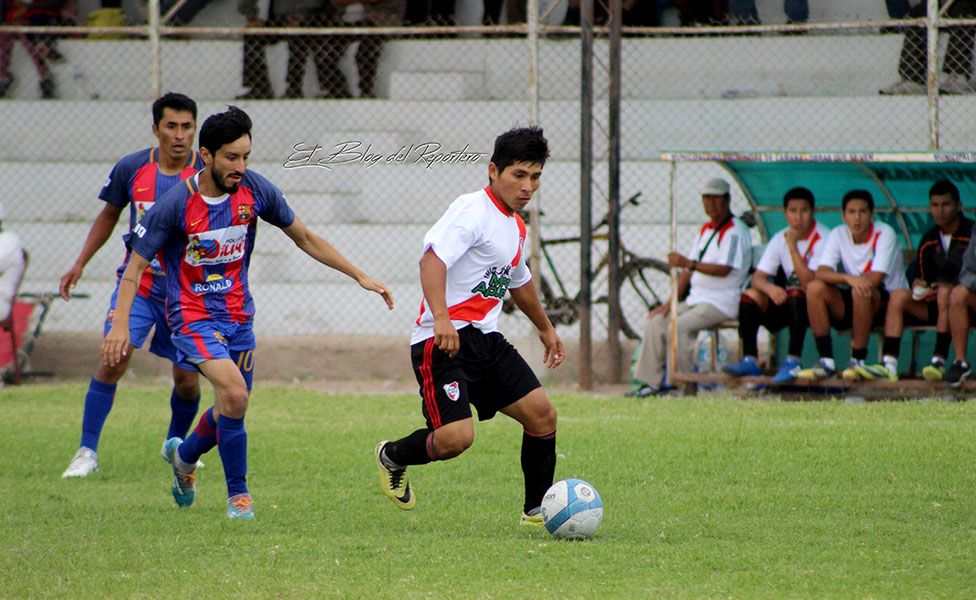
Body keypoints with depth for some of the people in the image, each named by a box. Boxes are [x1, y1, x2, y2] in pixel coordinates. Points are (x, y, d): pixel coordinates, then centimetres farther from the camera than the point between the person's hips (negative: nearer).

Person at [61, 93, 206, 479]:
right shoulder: (131, 169, -4)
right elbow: (109, 215, 13)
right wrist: (80, 264, 9)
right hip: (137, 283, 0)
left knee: (187, 381, 2)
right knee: (113, 360, -16)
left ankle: (176, 444, 31)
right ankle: (87, 453, -9)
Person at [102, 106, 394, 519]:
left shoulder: (255, 191, -7)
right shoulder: (176, 205, -18)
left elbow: (304, 238, 7)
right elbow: (136, 264, -10)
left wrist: (359, 276, 4)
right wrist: (120, 324, -21)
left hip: (238, 314, 5)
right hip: (193, 315, -5)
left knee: (232, 406, 12)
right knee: (234, 393, -24)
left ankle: (184, 455, 44)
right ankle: (238, 493, -9)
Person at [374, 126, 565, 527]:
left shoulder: (516, 226, 17)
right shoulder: (473, 211, -12)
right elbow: (432, 259, -27)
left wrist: (545, 328, 50)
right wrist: (441, 319, -39)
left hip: (486, 340, 9)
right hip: (444, 341, -9)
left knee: (541, 414, -2)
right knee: (456, 437, -20)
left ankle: (537, 509, 13)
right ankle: (392, 457, 12)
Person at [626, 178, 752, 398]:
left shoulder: (734, 231, -10)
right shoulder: (705, 230, 19)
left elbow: (724, 270, -23)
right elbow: (688, 271, 18)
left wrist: (688, 263, -32)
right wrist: (672, 302, 9)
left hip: (722, 303, -9)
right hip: (695, 300, 9)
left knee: (678, 326, -28)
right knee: (655, 323, -3)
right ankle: (651, 381, -4)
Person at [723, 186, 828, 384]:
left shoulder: (823, 239, -15)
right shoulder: (780, 239, 3)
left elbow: (809, 283, -25)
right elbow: (758, 278, -4)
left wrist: (793, 247, -27)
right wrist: (769, 288, -28)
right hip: (787, 306, 5)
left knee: (795, 295, -37)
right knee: (750, 296, -17)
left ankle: (793, 362, -38)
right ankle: (750, 360, -21)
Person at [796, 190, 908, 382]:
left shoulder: (884, 234, -13)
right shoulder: (838, 235, -1)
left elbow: (875, 278, -24)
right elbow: (821, 273, -15)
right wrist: (848, 278, -36)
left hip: (887, 299, -5)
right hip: (854, 303, 5)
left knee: (861, 291, -36)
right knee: (815, 288, -20)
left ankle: (858, 361, -26)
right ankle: (826, 361, -20)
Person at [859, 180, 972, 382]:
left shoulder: (970, 233, -7)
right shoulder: (929, 241, 12)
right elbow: (925, 279, 18)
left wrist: (949, 285, -25)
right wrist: (919, 287, -5)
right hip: (937, 304, 6)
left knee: (945, 293, -36)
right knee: (898, 296, -15)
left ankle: (939, 359, -38)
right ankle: (888, 363, -27)